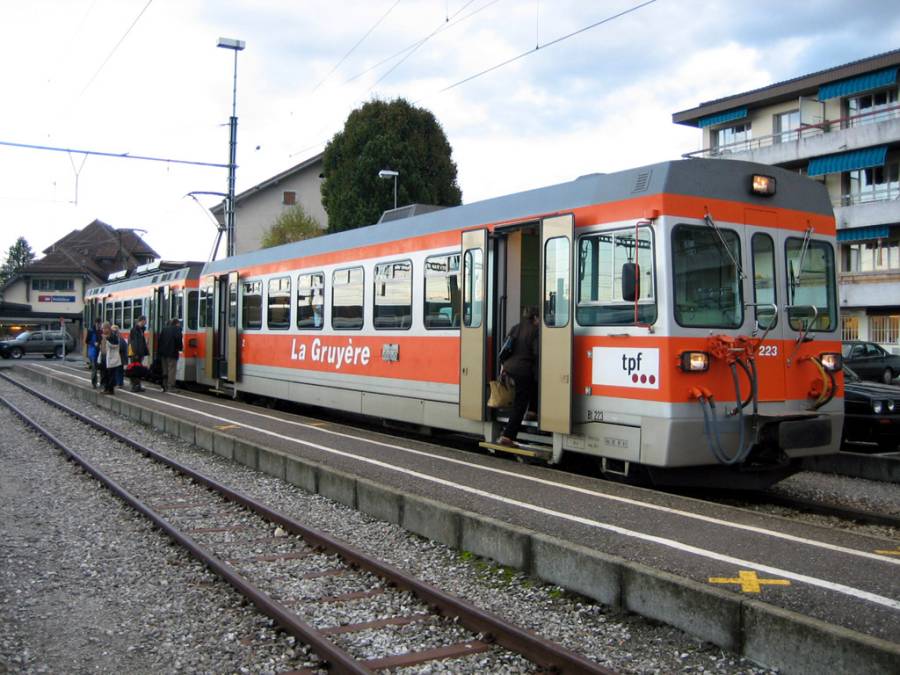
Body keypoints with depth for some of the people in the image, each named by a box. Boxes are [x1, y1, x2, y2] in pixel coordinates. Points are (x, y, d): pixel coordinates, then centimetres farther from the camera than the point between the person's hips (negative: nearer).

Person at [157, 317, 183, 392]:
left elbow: (160, 339, 13)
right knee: (172, 369, -6)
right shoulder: (177, 329, -5)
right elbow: (178, 338, -17)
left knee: (165, 370, 14)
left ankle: (164, 386, 18)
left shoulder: (165, 329, 15)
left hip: (163, 352, 7)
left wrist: (159, 351, 15)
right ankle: (171, 386, -11)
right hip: (172, 353, -7)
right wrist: (180, 347, -3)